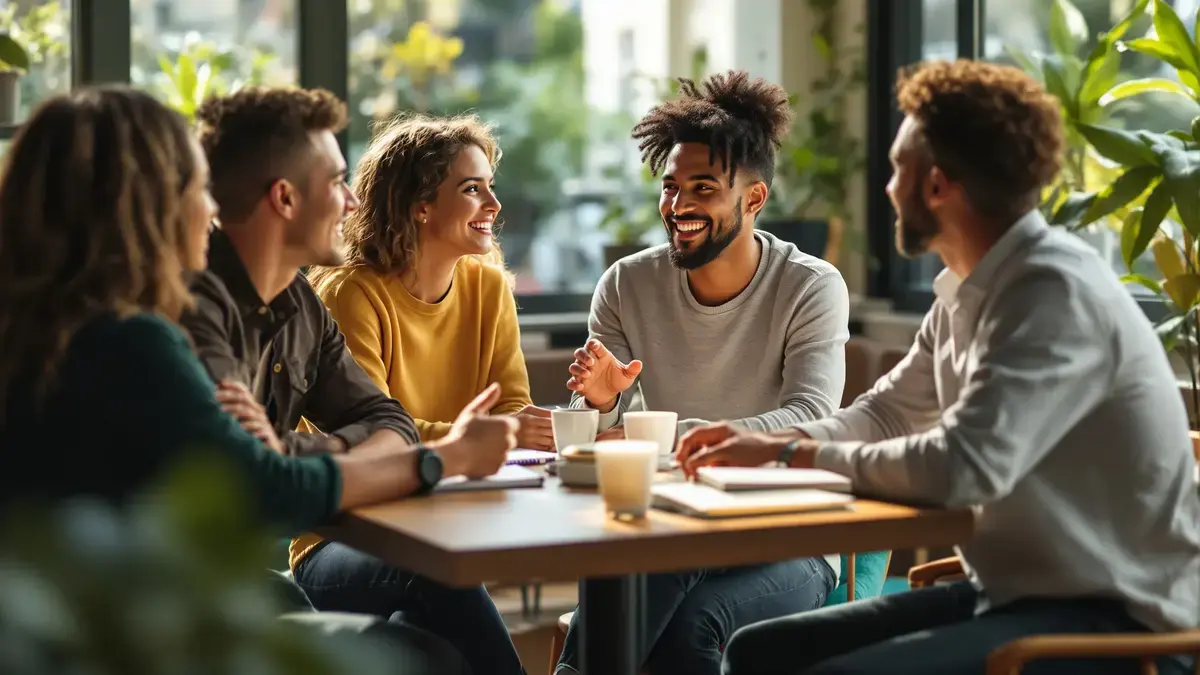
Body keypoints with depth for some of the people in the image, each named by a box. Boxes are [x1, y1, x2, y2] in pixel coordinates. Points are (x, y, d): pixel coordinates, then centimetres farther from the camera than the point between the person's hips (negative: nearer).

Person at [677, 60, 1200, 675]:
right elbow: (884, 416, 20)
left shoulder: (1057, 294, -20)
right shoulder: (968, 292, 7)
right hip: (1012, 595, 9)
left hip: (1114, 620, -9)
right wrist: (762, 441, 1)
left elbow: (963, 468, -29)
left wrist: (795, 454, -15)